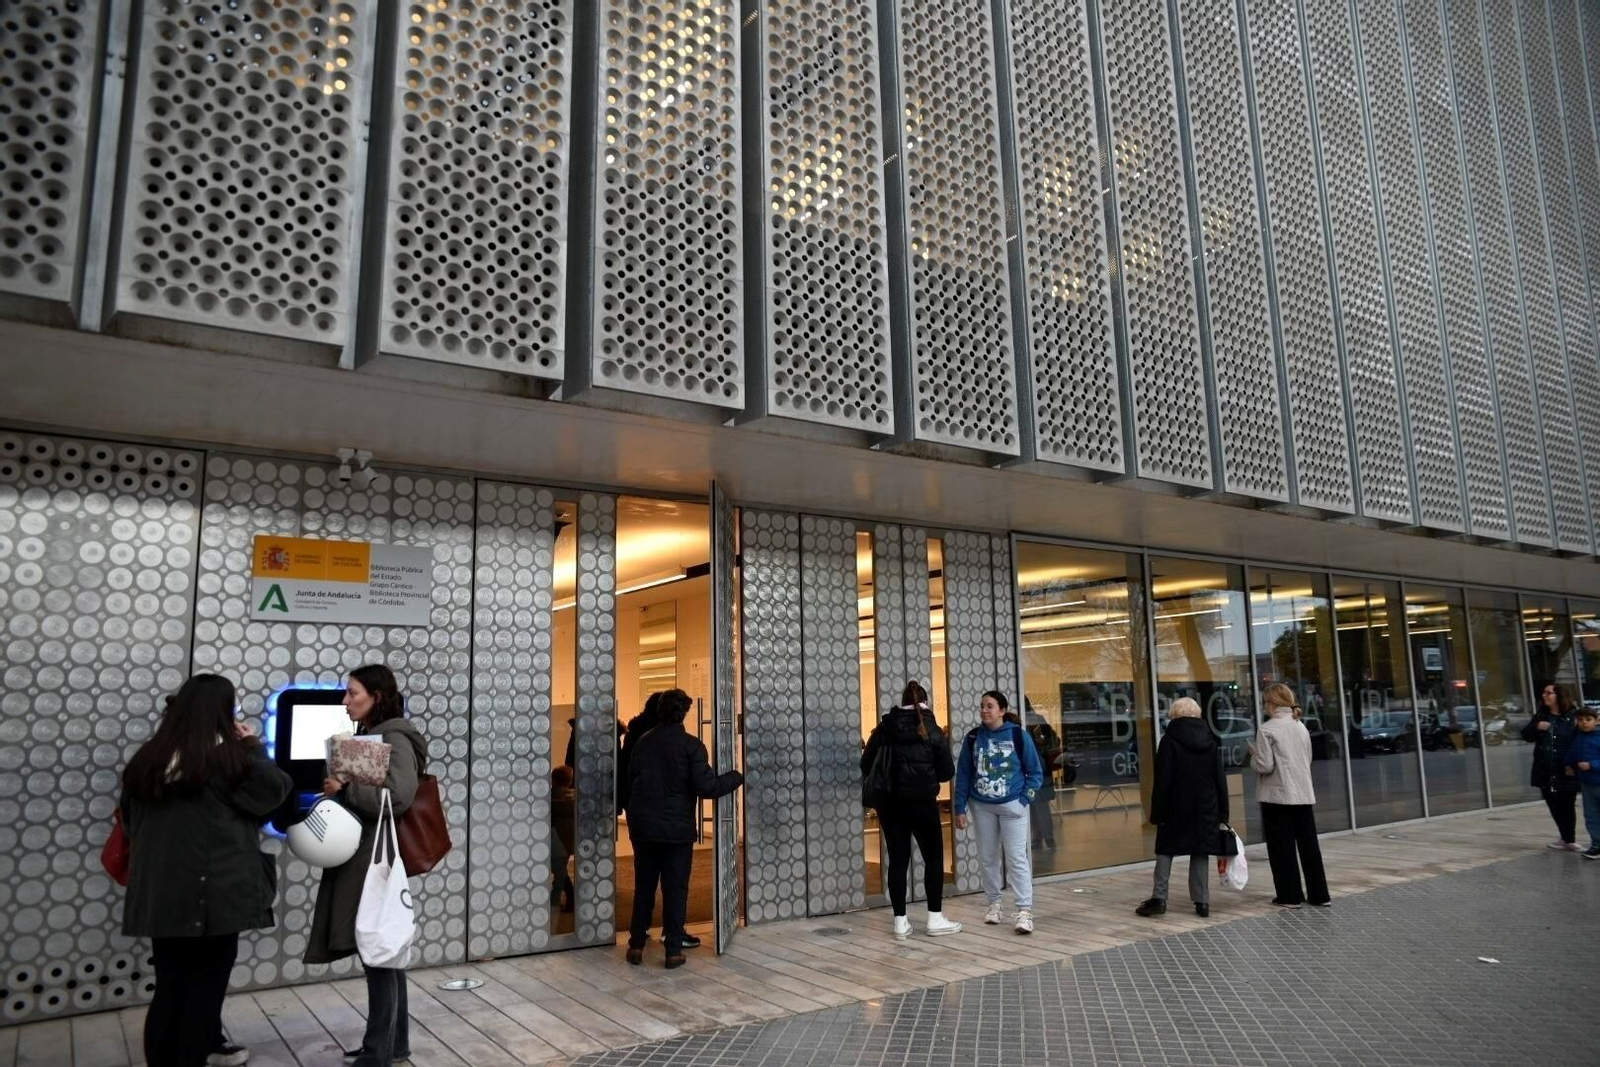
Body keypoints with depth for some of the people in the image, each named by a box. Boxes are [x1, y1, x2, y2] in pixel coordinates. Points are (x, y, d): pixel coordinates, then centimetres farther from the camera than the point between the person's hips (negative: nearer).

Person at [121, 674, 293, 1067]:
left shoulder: (146, 759, 5)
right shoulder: (226, 758, -14)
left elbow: (129, 820, 17)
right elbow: (277, 788, -5)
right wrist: (252, 745, 3)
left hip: (159, 893, 6)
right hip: (215, 893, -5)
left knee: (170, 985, 14)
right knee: (204, 985, 8)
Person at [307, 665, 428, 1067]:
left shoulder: (394, 740, -12)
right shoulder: (367, 737, 17)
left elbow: (397, 797, -24)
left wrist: (345, 788, -19)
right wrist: (336, 787, 4)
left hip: (378, 863, -10)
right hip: (362, 861, 10)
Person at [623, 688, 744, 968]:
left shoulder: (642, 741, 4)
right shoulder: (691, 744, -10)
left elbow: (630, 782, 10)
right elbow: (706, 787, -16)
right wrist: (737, 777, -4)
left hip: (643, 826, 4)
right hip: (677, 828, -4)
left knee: (643, 887, 14)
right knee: (675, 889, 5)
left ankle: (636, 945, 17)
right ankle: (673, 950, 7)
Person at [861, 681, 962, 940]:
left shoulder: (884, 727, 1)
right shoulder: (932, 731, -4)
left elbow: (866, 764, 4)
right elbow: (948, 772, -2)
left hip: (890, 803, 2)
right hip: (922, 802, -2)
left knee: (898, 860, 7)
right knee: (933, 858, 10)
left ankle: (900, 922, 9)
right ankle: (935, 919, 12)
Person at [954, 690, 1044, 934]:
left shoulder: (1018, 735, -7)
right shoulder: (973, 737, 0)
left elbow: (1036, 772, 0)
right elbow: (963, 774, 5)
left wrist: (1024, 800, -9)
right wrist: (960, 808, 2)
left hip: (1012, 806, -3)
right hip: (981, 807, 3)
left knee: (1016, 857, -8)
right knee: (987, 858, 10)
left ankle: (1025, 911, -7)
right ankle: (994, 903, 25)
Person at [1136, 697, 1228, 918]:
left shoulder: (1169, 741, -9)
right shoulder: (1210, 741, 6)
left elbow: (1162, 782, -11)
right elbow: (1220, 780, 7)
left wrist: (1157, 813, -6)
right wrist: (1222, 812, 12)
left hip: (1176, 808, -4)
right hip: (1206, 808, 4)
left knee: (1165, 850, 5)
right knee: (1200, 853, 9)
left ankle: (1159, 897, -1)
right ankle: (1202, 902, 8)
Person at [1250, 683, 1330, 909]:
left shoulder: (1267, 729, -12)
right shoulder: (1301, 727, 9)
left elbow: (1265, 766, -15)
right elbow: (1308, 760, 16)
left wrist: (1254, 756, 3)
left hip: (1278, 796, -6)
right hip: (1304, 795, 6)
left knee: (1282, 848, 2)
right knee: (1309, 845, 11)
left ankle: (1290, 895, 7)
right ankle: (1319, 894, 16)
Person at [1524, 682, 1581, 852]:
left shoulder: (1572, 717, -9)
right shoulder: (1540, 716, 7)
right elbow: (1526, 735, 8)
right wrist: (1536, 727, -10)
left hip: (1566, 772, -5)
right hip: (1546, 771, 5)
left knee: (1567, 806, 4)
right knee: (1554, 806, 14)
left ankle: (1569, 839, 15)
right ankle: (1566, 837, 29)